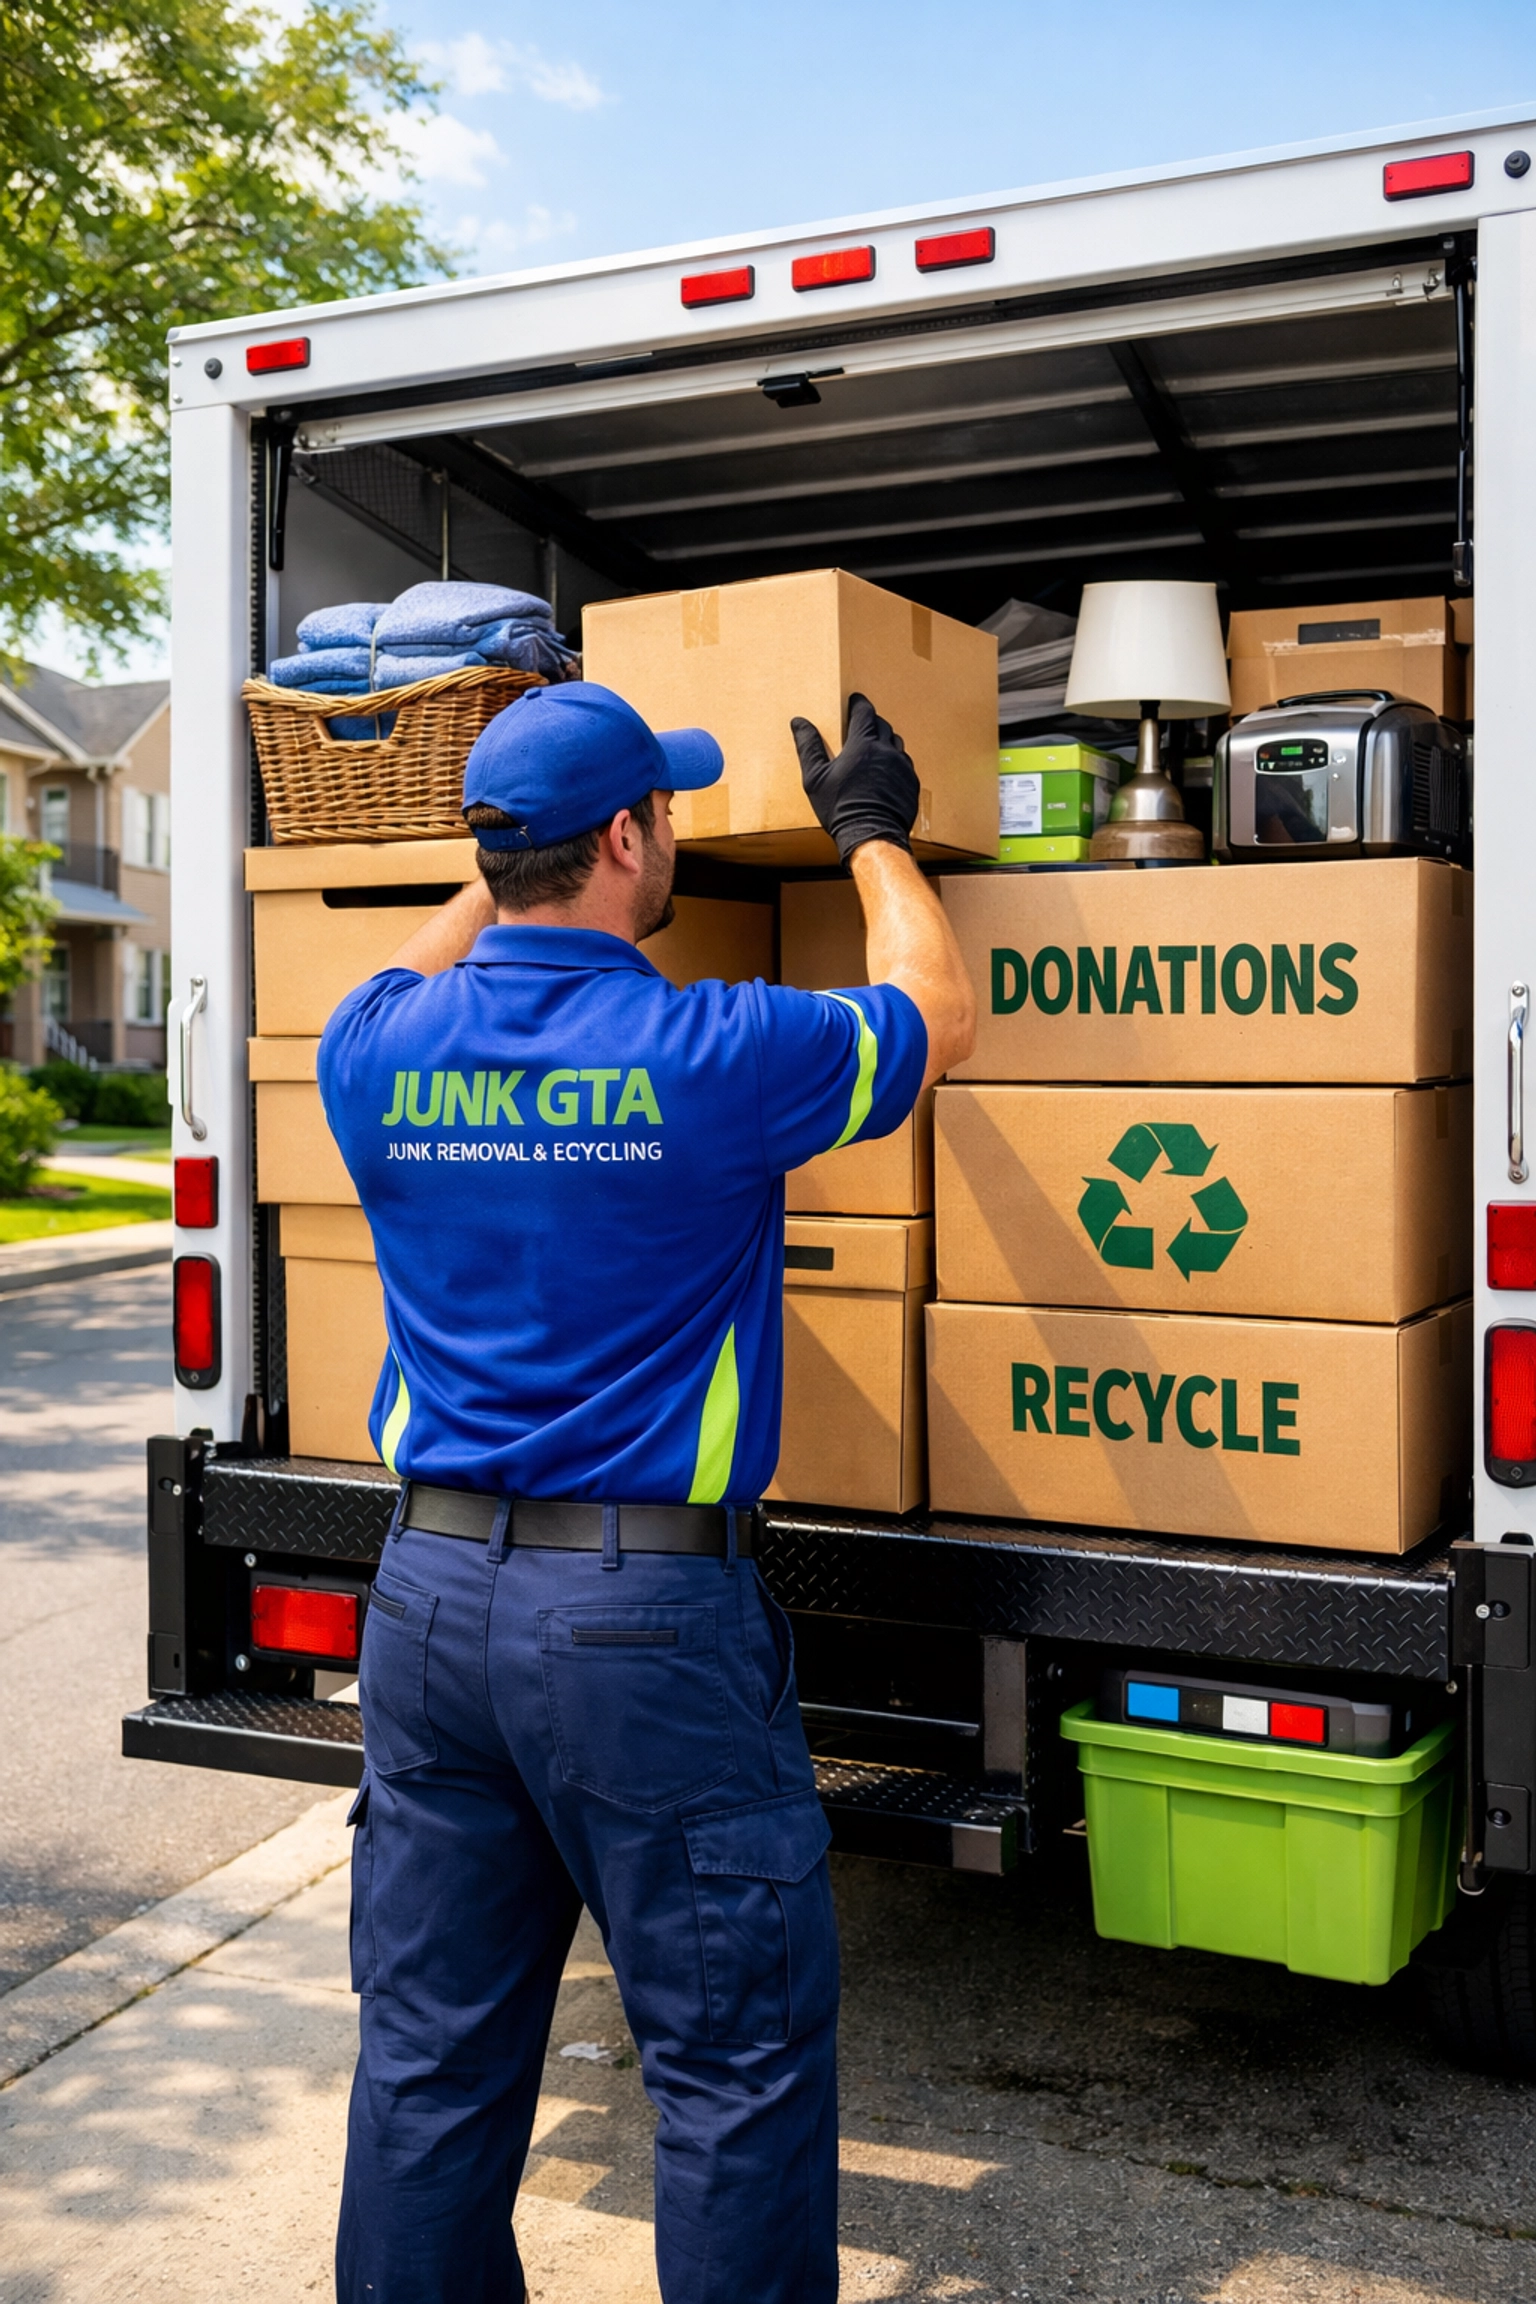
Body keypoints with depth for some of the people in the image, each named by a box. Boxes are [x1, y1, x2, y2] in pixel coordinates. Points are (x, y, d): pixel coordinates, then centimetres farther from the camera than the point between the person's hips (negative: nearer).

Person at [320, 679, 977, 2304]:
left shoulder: (378, 1060, -1)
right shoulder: (708, 1057, -14)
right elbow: (937, 1015, 4)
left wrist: (507, 862, 33)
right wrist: (873, 837, 19)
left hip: (429, 1591, 6)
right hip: (646, 1616, -5)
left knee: (429, 2049, 17)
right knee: (738, 2057, 9)